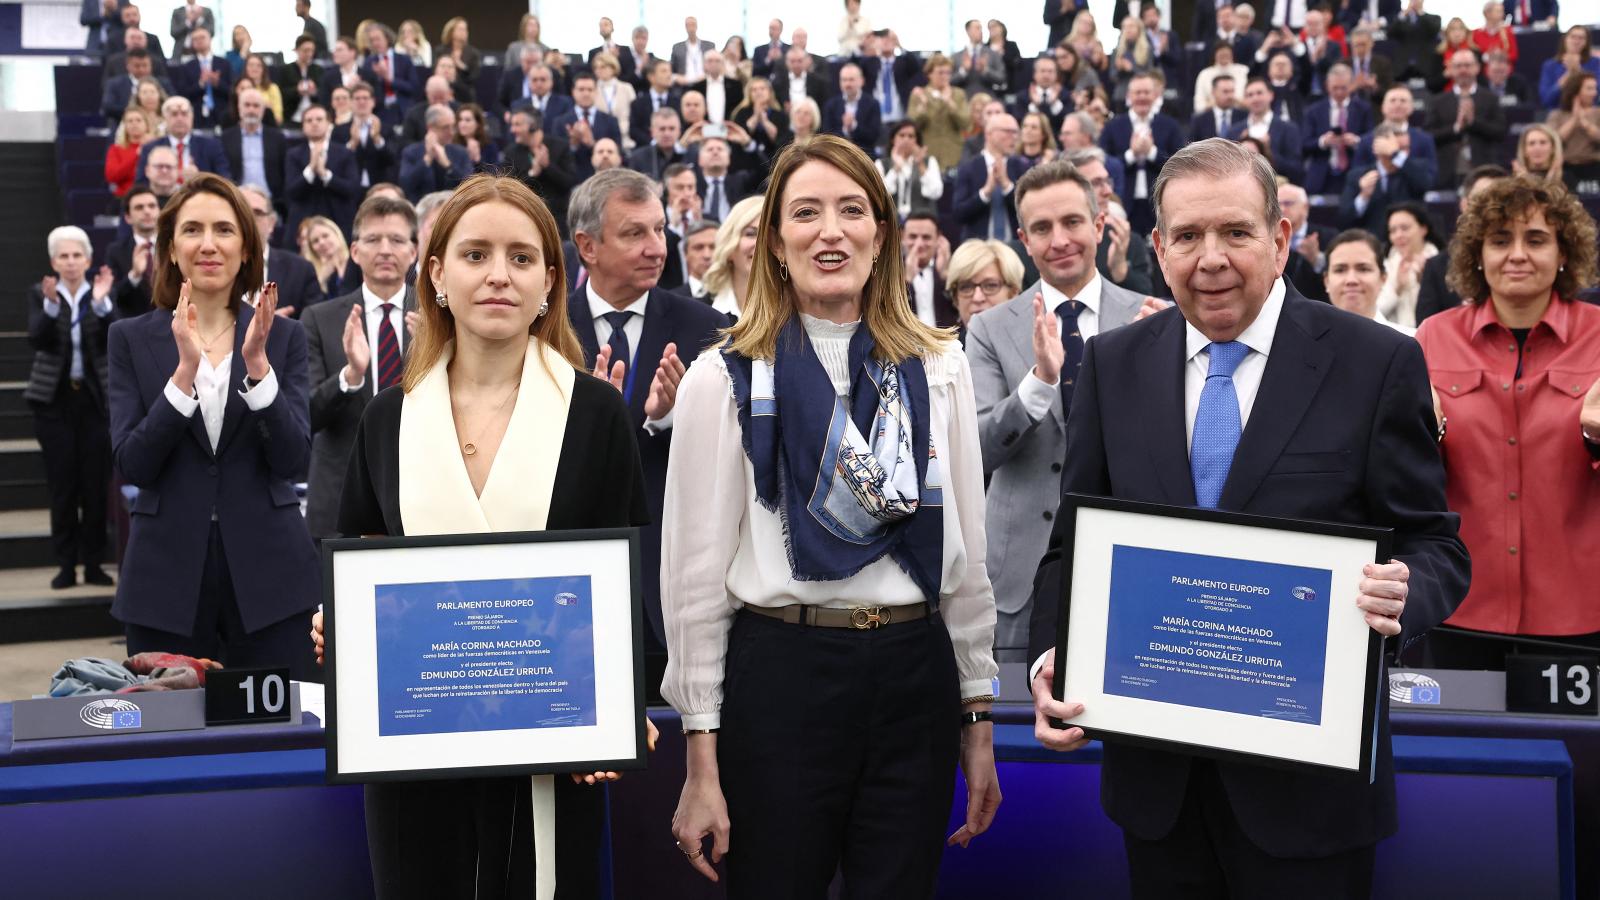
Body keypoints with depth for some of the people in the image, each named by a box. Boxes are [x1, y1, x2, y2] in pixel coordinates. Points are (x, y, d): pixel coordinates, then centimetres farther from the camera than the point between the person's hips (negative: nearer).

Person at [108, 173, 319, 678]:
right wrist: (185, 368, -17)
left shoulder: (283, 336, 5)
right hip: (168, 577, 0)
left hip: (268, 574, 0)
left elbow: (293, 462, -5)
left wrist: (257, 363, -17)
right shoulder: (132, 339, 5)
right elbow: (131, 465, -6)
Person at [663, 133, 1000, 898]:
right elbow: (695, 573, -2)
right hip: (780, 672, -3)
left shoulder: (938, 367, 7)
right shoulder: (725, 377, -2)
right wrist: (701, 760, -4)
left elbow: (966, 550, 10)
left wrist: (979, 718, 9)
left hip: (915, 674, 3)